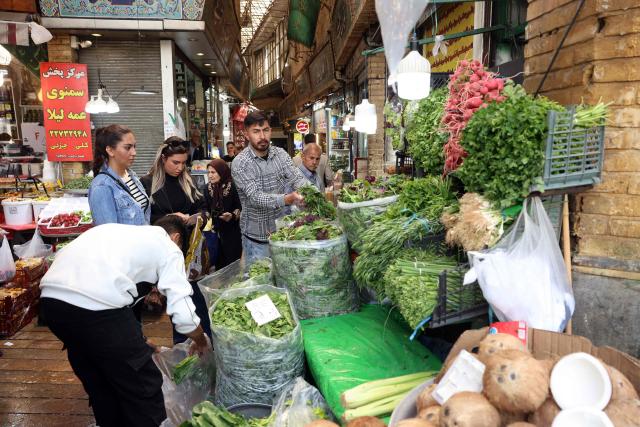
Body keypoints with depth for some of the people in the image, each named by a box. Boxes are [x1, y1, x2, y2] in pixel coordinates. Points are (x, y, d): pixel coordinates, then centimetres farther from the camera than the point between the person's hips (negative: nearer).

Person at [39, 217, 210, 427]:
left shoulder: (121, 231, 31)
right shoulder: (168, 248, 12)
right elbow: (184, 315, 4)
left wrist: (136, 343, 45)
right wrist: (202, 343, 25)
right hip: (96, 305, -8)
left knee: (98, 384, 28)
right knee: (142, 388, 10)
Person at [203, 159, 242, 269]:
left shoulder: (232, 187, -10)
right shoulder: (208, 188, 5)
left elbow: (240, 207, -5)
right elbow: (207, 209, 14)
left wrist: (232, 215, -22)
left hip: (231, 231, -4)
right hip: (215, 230, 4)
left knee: (232, 259, 0)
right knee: (219, 261, 7)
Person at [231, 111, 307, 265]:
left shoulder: (280, 154, 0)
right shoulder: (240, 163, -15)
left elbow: (297, 178, -12)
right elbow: (255, 197, -25)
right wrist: (286, 199, -42)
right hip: (256, 237, -4)